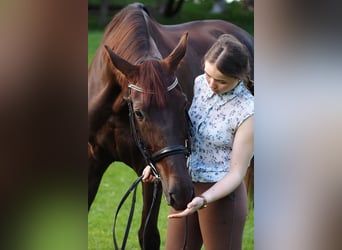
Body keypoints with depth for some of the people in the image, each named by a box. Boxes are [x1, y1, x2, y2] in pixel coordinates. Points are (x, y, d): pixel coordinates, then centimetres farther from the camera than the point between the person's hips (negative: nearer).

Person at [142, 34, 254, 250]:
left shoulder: (247, 112, -20)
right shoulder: (200, 84, -2)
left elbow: (236, 173, -18)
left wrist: (203, 200, -32)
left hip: (221, 193, -7)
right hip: (186, 187, 7)